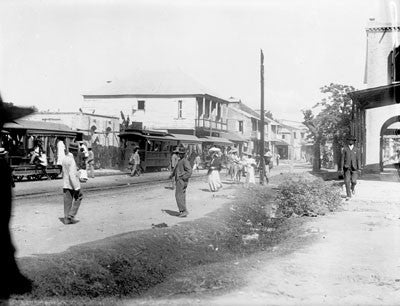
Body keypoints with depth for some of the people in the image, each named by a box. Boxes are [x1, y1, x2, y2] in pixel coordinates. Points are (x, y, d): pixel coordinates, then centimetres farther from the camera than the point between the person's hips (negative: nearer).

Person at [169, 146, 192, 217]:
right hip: (179, 181, 10)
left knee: (179, 196, -10)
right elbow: (176, 169, 32)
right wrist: (172, 175, 43)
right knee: (181, 197, 11)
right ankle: (182, 212, 15)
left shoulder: (185, 161, -15)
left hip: (182, 181, -10)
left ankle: (184, 211, -7)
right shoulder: (180, 160, 15)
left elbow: (189, 171, -22)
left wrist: (182, 177, -21)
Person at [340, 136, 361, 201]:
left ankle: (353, 188, 30)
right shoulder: (345, 149, 2)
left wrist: (359, 168, -2)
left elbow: (358, 159, 5)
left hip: (354, 167, 1)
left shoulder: (356, 149, 6)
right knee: (347, 181, -7)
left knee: (354, 181, -6)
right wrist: (341, 168, -3)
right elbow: (342, 159, 2)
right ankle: (348, 196, 0)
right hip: (347, 167, -1)